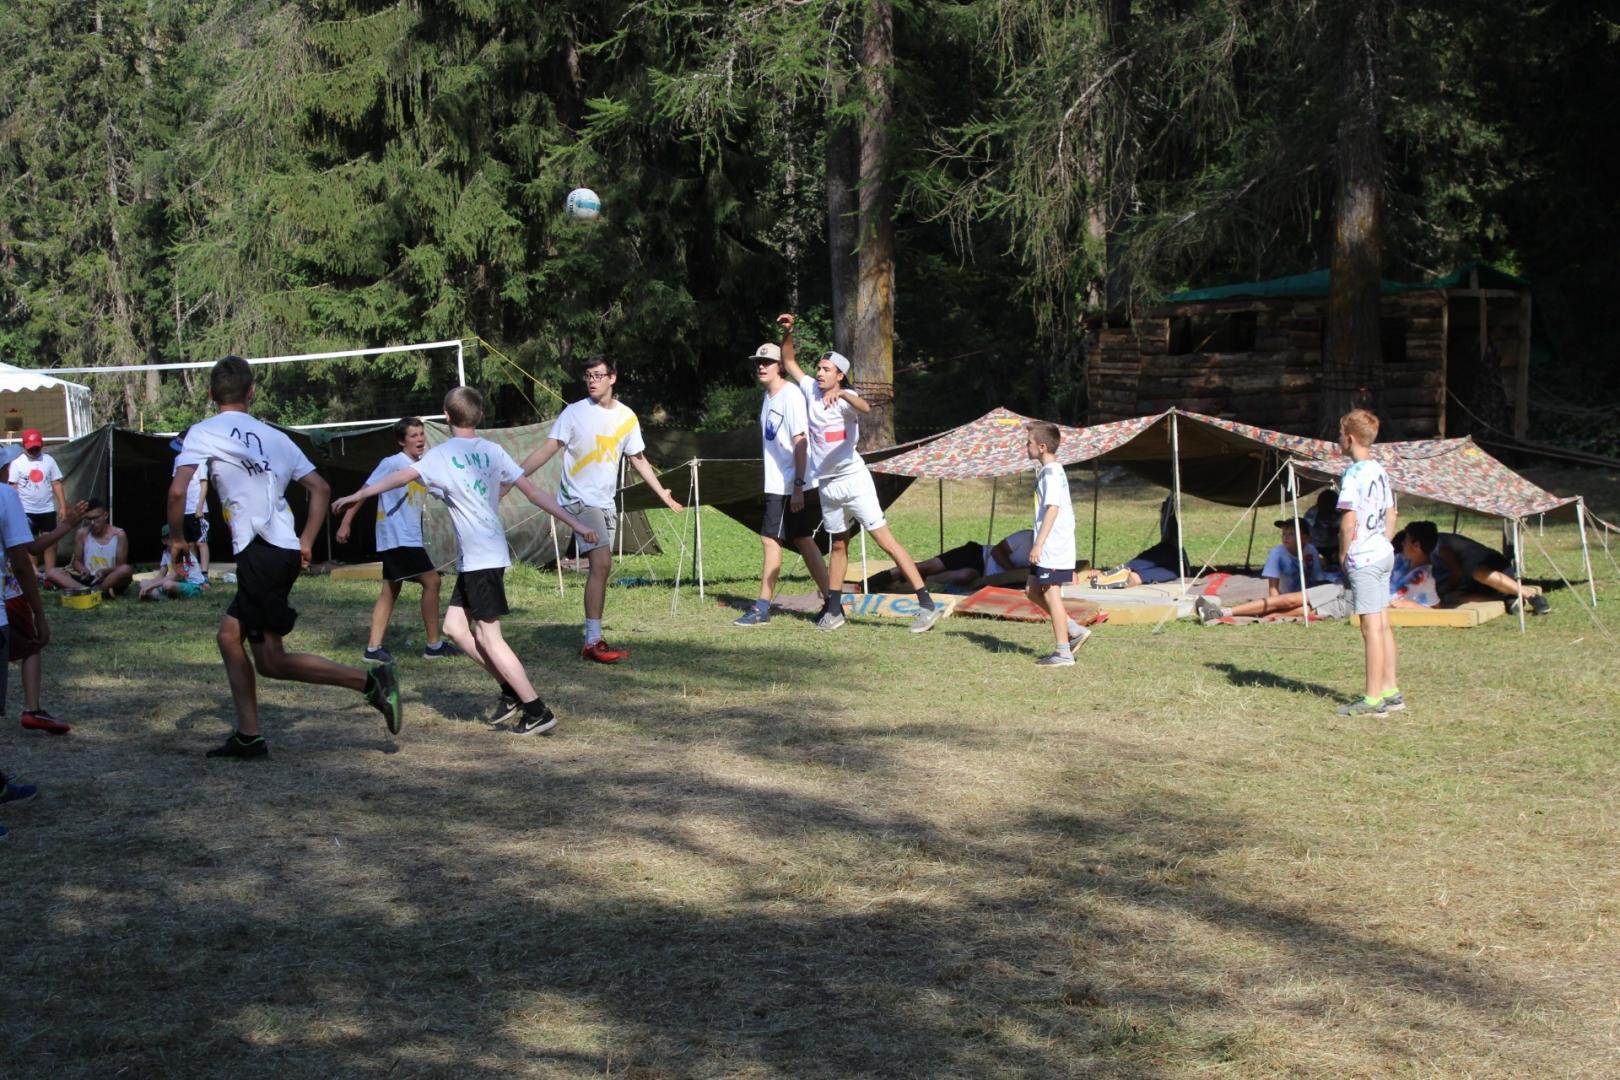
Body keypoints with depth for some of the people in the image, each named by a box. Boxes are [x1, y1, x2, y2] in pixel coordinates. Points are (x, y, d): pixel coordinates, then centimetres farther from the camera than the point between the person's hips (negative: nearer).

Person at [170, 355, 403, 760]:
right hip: (284, 552, 7)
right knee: (229, 635, 15)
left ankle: (371, 681, -13)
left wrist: (176, 537, 4)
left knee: (271, 661, -5)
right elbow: (320, 488, 17)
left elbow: (178, 490, -11)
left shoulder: (203, 432, 0)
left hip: (260, 554, -7)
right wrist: (306, 542, 20)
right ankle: (248, 736, 13)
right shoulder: (273, 436, 18)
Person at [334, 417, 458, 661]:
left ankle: (373, 648, 13)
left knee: (391, 590, 10)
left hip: (410, 538, 9)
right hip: (397, 538, -9)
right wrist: (346, 522, -13)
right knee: (431, 581, -8)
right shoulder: (392, 463, -12)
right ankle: (434, 645, -3)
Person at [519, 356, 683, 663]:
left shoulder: (626, 417, 8)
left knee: (601, 569, 6)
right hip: (578, 499, -6)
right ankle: (593, 641, -16)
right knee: (602, 563, -18)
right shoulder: (574, 413, -6)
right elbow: (547, 449, -10)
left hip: (606, 503, 6)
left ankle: (593, 641, 13)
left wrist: (661, 492, 24)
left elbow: (638, 459, 20)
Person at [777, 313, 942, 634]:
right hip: (827, 484, 7)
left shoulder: (845, 398, -13)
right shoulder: (811, 390, 6)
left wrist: (841, 394, -55)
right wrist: (787, 333, 0)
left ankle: (927, 605, -15)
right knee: (838, 545, 17)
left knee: (885, 539, -11)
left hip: (853, 479, -7)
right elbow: (788, 362, 16)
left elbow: (865, 407, -37)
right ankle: (833, 609, 24)